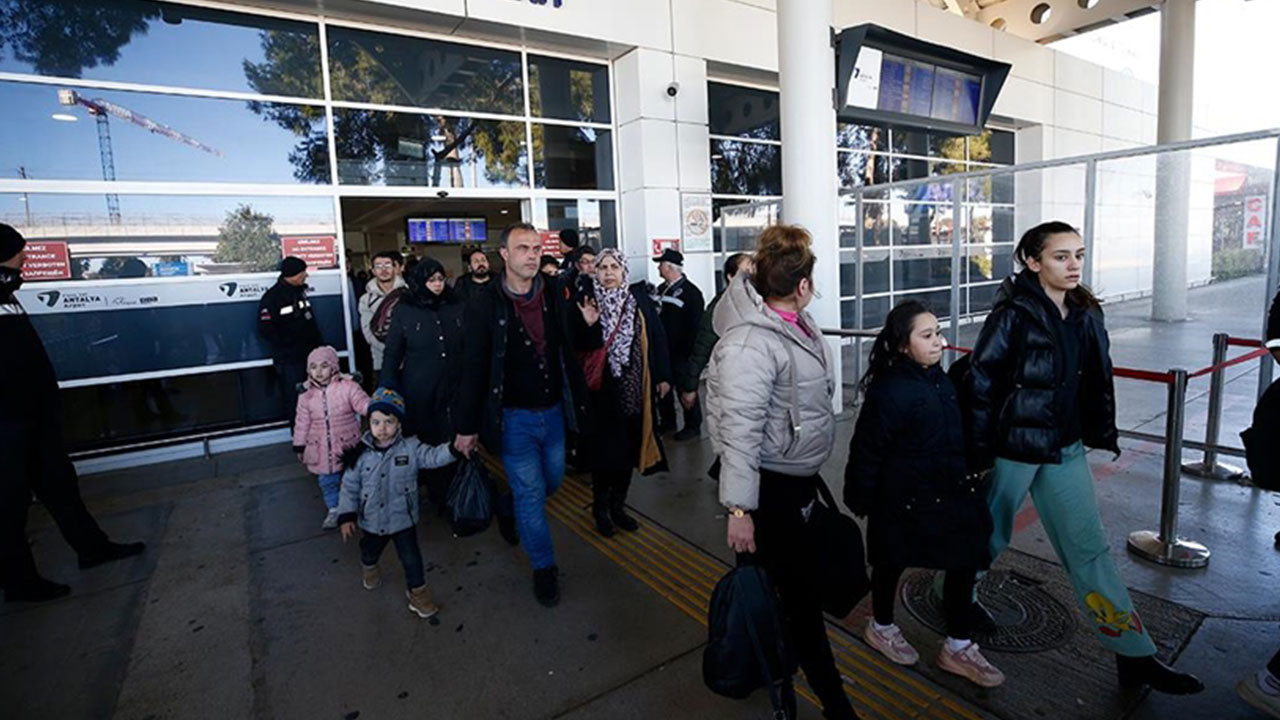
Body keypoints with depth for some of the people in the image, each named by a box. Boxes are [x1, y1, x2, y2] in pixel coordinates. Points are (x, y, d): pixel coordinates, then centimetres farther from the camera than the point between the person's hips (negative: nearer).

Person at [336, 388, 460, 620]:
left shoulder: (410, 448, -15)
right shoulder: (361, 453, -11)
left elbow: (433, 456, -28)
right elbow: (350, 485, -4)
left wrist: (454, 447, -47)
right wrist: (347, 515, -7)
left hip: (403, 518, -2)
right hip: (372, 520, 3)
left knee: (411, 557, 4)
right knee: (370, 550, 29)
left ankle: (417, 590, 28)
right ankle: (368, 567, 63)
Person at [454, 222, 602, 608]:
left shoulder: (555, 297, -2)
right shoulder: (485, 305, -13)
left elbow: (579, 345, 10)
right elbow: (475, 368, -10)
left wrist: (590, 325, -13)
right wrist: (468, 426, -6)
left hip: (553, 412, 5)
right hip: (513, 418, -4)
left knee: (552, 481, 21)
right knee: (530, 493, 6)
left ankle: (516, 514, 53)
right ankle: (544, 568, 25)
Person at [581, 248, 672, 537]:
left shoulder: (640, 299, 2)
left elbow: (657, 337, 4)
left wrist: (663, 376, 3)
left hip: (635, 389, 3)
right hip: (601, 391, -2)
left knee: (629, 448, 12)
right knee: (604, 450, 4)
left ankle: (617, 505, 30)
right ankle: (600, 507, 25)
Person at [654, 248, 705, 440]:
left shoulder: (691, 292, -12)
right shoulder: (661, 289, 10)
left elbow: (695, 326, -15)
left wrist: (688, 351, -18)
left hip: (681, 352, -7)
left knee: (686, 388, 3)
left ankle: (693, 426, 18)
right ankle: (668, 422, 32)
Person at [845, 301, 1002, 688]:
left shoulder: (940, 379, 2)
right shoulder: (890, 390, -23)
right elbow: (868, 449, -20)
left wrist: (962, 475, 19)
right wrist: (860, 498, -14)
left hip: (946, 492, 8)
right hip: (903, 498, -7)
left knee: (965, 560, 7)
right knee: (893, 561, 12)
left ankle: (958, 646, 26)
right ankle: (881, 627, 38)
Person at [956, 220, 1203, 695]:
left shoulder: (1085, 313, 4)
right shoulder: (1013, 314, -16)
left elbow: (1098, 378, 13)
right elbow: (981, 383, -16)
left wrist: (1101, 433, 13)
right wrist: (977, 454, -15)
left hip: (1067, 449, 6)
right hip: (1014, 447, -6)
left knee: (1089, 548, 11)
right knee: (990, 534, 13)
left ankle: (1135, 657, 21)